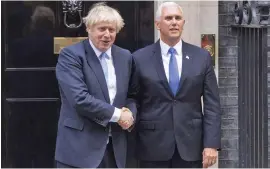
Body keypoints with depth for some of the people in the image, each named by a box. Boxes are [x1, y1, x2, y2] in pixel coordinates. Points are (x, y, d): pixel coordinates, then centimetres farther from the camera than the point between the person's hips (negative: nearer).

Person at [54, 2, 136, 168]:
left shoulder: (125, 56, 11)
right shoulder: (70, 55, -8)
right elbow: (80, 99, -19)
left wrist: (130, 113, -5)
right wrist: (117, 114, -13)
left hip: (115, 147, 6)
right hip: (80, 147, -6)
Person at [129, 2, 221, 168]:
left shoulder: (202, 57, 5)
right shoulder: (140, 58, 2)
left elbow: (212, 104, 3)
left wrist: (211, 143, -5)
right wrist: (131, 144, -3)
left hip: (191, 144, 1)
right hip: (153, 145, -1)